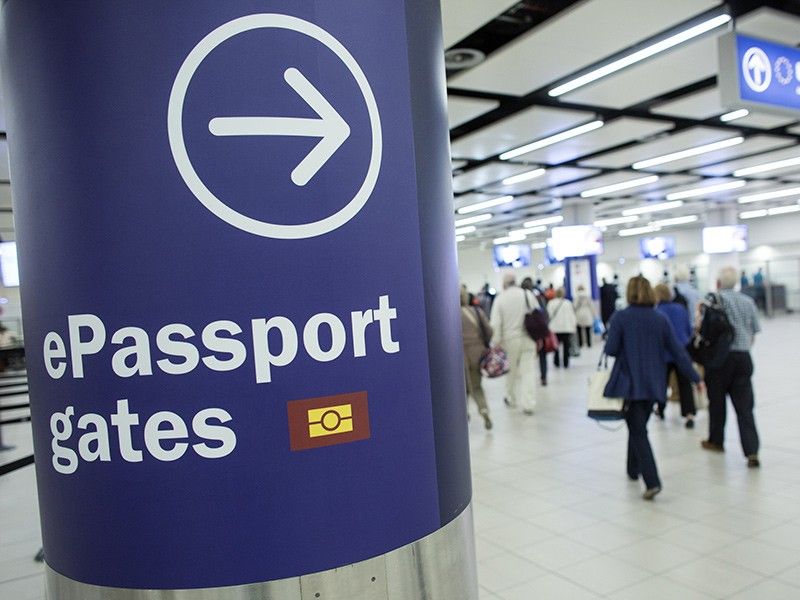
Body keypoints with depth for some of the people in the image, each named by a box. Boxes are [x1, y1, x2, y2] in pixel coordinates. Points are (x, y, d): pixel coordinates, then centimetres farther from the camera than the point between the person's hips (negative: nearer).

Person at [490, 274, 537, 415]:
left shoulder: (500, 298, -7)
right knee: (527, 371, 2)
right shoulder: (529, 295, 0)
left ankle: (511, 399, 31)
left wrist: (496, 343, -5)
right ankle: (527, 404, -4)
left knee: (511, 371, 15)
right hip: (528, 339, 1)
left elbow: (496, 323, -10)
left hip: (510, 340, -1)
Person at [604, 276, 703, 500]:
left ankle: (652, 481, -13)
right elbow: (678, 351, 1)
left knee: (638, 431, -2)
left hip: (629, 383, -4)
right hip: (653, 384, 5)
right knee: (638, 426, 22)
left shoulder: (620, 318, -10)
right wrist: (695, 377, 7)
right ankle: (633, 469, 35)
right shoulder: (661, 319, 1)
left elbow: (611, 350, -11)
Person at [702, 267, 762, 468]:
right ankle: (752, 451, -7)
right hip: (743, 358, 4)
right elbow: (754, 332, 13)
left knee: (717, 401, 13)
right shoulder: (748, 301, 8)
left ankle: (716, 441, 28)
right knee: (744, 406, 1)